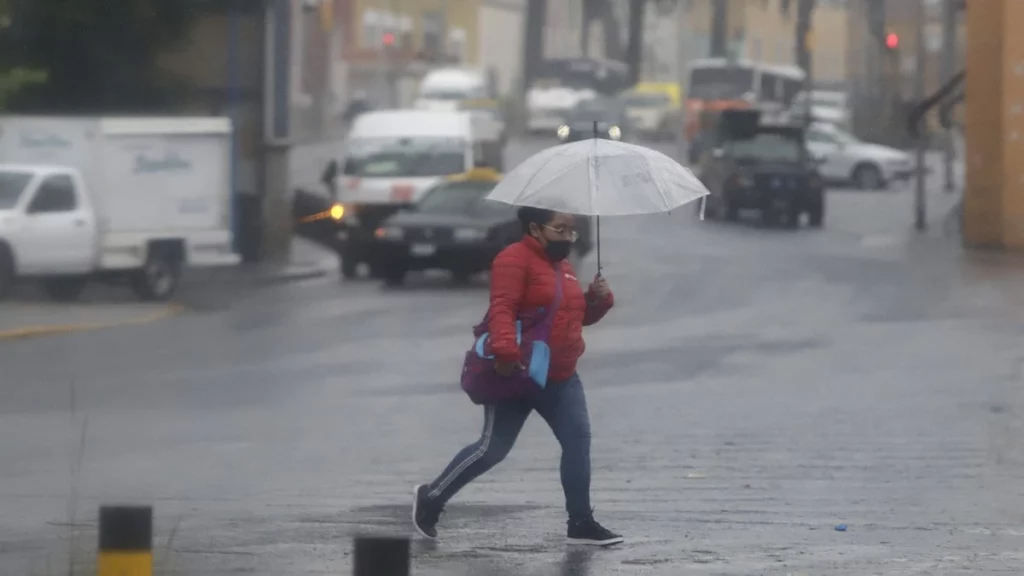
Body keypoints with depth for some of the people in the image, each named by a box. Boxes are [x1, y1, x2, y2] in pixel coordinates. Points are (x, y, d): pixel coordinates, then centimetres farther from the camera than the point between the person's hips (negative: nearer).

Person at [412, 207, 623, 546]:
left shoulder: (563, 266, 17)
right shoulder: (515, 260, -12)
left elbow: (578, 315, 25)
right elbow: (502, 308, -23)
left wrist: (599, 298, 4)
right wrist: (505, 351, -38)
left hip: (560, 378, 8)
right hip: (516, 374, -8)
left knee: (578, 441, -3)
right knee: (493, 448, -2)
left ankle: (581, 523, 1)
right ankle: (431, 498, 14)